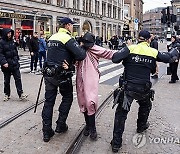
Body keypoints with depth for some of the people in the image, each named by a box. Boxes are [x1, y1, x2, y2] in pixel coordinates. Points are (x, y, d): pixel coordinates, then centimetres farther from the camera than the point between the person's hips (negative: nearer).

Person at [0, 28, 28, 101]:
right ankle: (7, 94, 24)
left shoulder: (12, 41, 8)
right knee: (6, 80, 10)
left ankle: (21, 94, 4)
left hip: (15, 64, 4)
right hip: (7, 65, -4)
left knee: (18, 79, 1)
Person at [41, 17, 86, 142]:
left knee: (49, 101, 8)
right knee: (67, 98, 16)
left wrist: (70, 58, 3)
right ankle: (61, 125, 19)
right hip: (62, 75, -6)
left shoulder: (52, 38, 12)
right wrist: (82, 49, 0)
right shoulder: (68, 38, -13)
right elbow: (81, 55, -22)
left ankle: (47, 132, 13)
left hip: (49, 74, 6)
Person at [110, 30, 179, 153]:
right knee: (145, 106, 33)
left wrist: (124, 57, 2)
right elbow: (170, 58, 10)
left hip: (128, 88, -2)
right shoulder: (154, 52, -2)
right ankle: (141, 126, 54)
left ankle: (116, 143, 7)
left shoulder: (130, 48, -9)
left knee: (121, 114, 6)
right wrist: (175, 51, 31)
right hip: (144, 89, 2)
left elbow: (115, 58, -20)